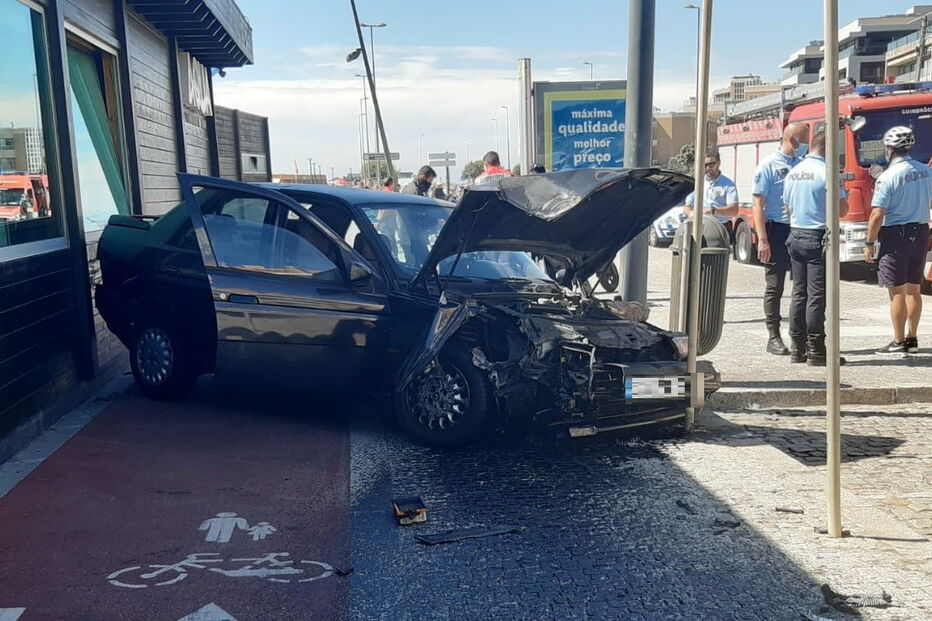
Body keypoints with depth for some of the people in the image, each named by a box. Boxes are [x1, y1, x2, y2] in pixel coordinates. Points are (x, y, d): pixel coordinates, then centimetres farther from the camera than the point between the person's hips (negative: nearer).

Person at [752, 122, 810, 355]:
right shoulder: (769, 165, -4)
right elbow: (758, 205, -8)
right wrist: (762, 240, -16)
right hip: (777, 231, -5)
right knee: (774, 287, 1)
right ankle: (774, 337, 9)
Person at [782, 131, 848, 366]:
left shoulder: (792, 173, 9)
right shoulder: (827, 173, -12)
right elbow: (841, 210, -9)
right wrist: (844, 197, 10)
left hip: (795, 236, 7)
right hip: (819, 238, -7)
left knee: (798, 293, 11)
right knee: (816, 296, -4)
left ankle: (797, 348, 15)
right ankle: (815, 351, -1)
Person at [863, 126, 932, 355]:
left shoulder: (887, 177, -15)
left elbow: (877, 215, -17)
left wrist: (869, 244, -9)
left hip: (895, 236, -6)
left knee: (897, 292, -1)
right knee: (913, 289, 14)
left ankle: (899, 342, 3)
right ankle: (912, 339, 22)